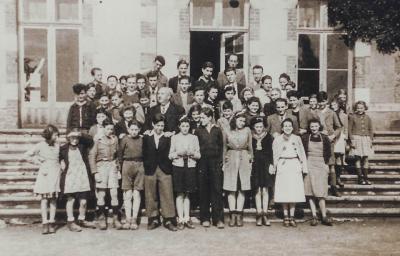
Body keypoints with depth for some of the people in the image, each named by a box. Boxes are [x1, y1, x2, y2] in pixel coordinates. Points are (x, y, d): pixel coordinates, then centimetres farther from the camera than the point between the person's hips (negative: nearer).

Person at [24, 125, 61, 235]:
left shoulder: (58, 145, 5)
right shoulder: (40, 145, -2)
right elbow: (26, 155, 1)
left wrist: (60, 165, -1)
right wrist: (38, 162, -1)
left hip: (55, 173, 2)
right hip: (45, 173, -2)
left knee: (53, 198, 2)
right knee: (44, 198, -2)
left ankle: (51, 222, 5)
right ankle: (44, 223, -2)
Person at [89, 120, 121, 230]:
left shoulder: (115, 139, 8)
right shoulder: (98, 141, -1)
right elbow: (91, 156, -1)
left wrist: (118, 168, 8)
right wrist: (95, 172, -7)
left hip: (113, 166, 2)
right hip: (101, 166, -2)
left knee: (114, 193, -2)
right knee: (101, 194, -1)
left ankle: (115, 218, 4)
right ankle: (102, 218, 8)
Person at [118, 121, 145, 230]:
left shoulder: (142, 140, 4)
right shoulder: (124, 140, -1)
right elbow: (120, 154, 4)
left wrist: (141, 164, 7)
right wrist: (122, 166, 4)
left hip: (139, 166, 1)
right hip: (127, 165, -1)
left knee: (136, 194, 2)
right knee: (128, 194, 0)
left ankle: (134, 219, 6)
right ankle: (128, 219, 4)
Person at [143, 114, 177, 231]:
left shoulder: (167, 137, 4)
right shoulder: (146, 137, 6)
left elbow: (169, 154, 4)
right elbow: (144, 154, 7)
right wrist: (147, 167, 1)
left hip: (164, 170, -1)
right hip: (150, 170, 1)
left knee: (167, 195, -2)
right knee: (151, 196, 6)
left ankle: (168, 220, 4)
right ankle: (154, 219, 16)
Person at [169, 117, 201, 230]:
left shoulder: (194, 138, 9)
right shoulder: (174, 138, 5)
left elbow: (198, 155, 8)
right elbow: (170, 155, 3)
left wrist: (192, 153, -12)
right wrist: (178, 153, -14)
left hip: (190, 167, 2)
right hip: (178, 167, -1)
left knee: (187, 194, 8)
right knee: (180, 194, -1)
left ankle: (187, 218, 13)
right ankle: (180, 219, 3)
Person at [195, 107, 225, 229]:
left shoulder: (217, 131, 6)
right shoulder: (198, 131, 6)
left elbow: (221, 147, 8)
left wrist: (220, 162, 2)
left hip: (215, 163, 0)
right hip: (203, 163, 1)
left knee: (217, 190, -2)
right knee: (203, 191, 4)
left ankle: (218, 218, 1)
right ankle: (205, 218, 13)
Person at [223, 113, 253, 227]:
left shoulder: (247, 130, 7)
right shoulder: (228, 133, 6)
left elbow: (250, 147, 10)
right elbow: (224, 148, 13)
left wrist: (250, 160, 6)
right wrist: (224, 162, 10)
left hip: (244, 161, 0)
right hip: (231, 161, 0)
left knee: (242, 189, 1)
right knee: (231, 188, -2)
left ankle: (239, 215, 5)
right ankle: (232, 215, 3)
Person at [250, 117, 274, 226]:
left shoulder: (268, 137, 5)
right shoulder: (251, 138, 4)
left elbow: (271, 152, 3)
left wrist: (271, 164, -6)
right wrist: (250, 164, -4)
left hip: (265, 165, 0)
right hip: (255, 166, 0)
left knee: (265, 190, -1)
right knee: (257, 191, 1)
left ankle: (265, 214, 3)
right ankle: (259, 215, 5)